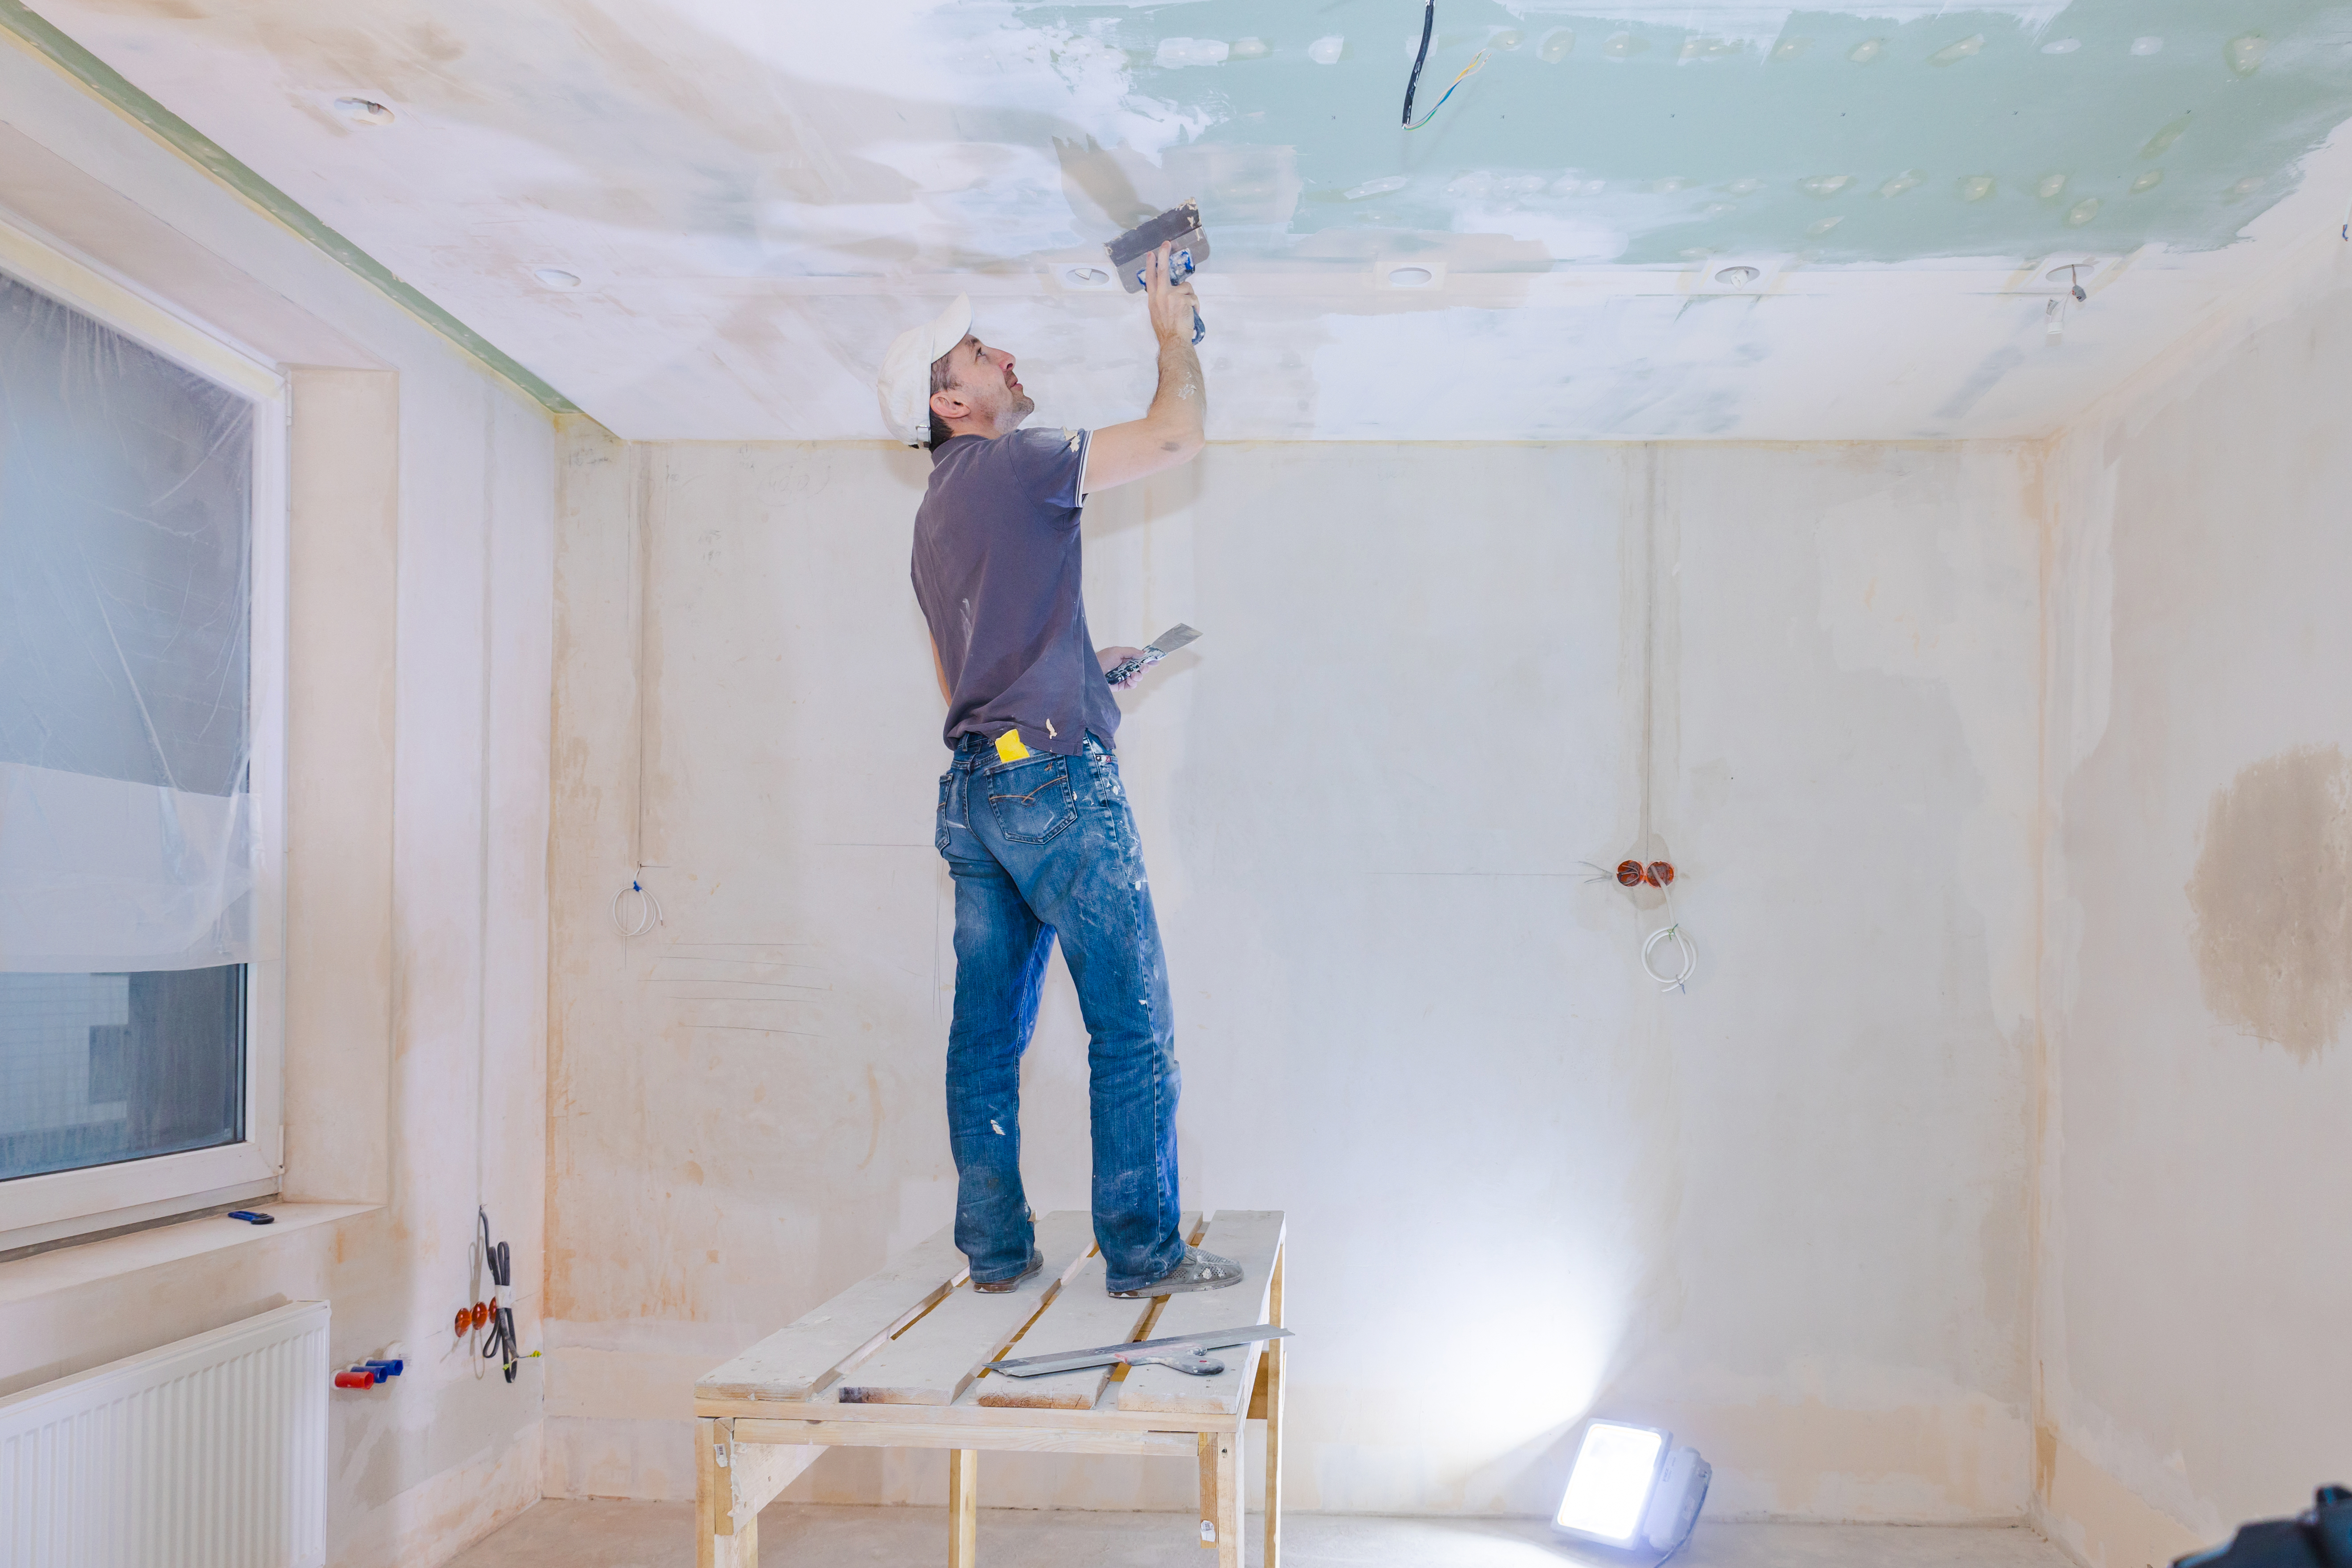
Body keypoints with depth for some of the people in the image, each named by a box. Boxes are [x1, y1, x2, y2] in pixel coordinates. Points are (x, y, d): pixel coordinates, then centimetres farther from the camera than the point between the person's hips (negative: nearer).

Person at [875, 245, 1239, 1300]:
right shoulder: (1013, 465, -5)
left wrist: (1082, 666, 29)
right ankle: (1142, 1251, 0)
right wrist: (1173, 334, 10)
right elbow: (1178, 436, -6)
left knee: (988, 1031, 8)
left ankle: (996, 1251, 14)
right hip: (1055, 781, -9)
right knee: (1133, 1025, -4)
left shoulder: (935, 517, 22)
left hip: (973, 793, 9)